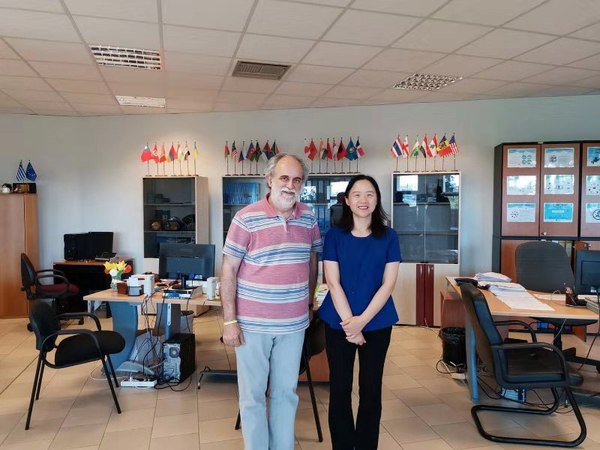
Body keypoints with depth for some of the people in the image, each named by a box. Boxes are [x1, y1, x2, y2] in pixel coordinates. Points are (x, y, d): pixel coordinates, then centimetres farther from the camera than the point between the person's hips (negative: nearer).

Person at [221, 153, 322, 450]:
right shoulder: (246, 219, -11)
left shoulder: (309, 217, 2)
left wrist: (308, 301, 15)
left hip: (294, 324, 4)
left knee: (286, 393, 17)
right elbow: (228, 271, -9)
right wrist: (229, 320, -12)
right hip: (252, 324, -3)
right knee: (252, 394, 11)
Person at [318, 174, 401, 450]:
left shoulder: (388, 237, -2)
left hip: (377, 323, 1)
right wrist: (349, 323, -14)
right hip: (339, 322, 0)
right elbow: (333, 283, -7)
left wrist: (362, 321, -13)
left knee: (371, 388, 11)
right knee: (339, 388, 8)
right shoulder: (335, 236, -4)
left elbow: (388, 284, -6)